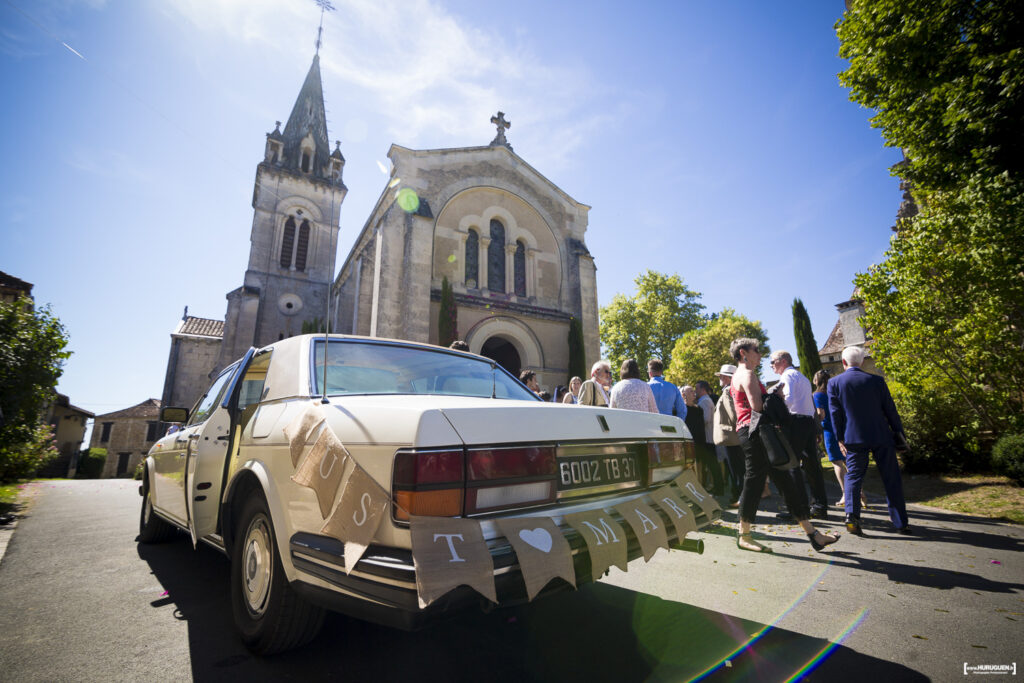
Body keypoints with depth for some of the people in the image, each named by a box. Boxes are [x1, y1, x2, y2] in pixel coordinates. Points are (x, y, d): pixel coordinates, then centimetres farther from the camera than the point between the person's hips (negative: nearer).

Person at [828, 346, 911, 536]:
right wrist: (899, 433, 13)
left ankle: (852, 515, -11)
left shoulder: (834, 382, -1)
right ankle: (901, 523, 15)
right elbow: (890, 409, 4)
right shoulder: (876, 380, 1)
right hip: (881, 437, 1)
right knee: (891, 479, 10)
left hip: (854, 438, -1)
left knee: (853, 477, 4)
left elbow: (835, 413, -3)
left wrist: (840, 438, 1)